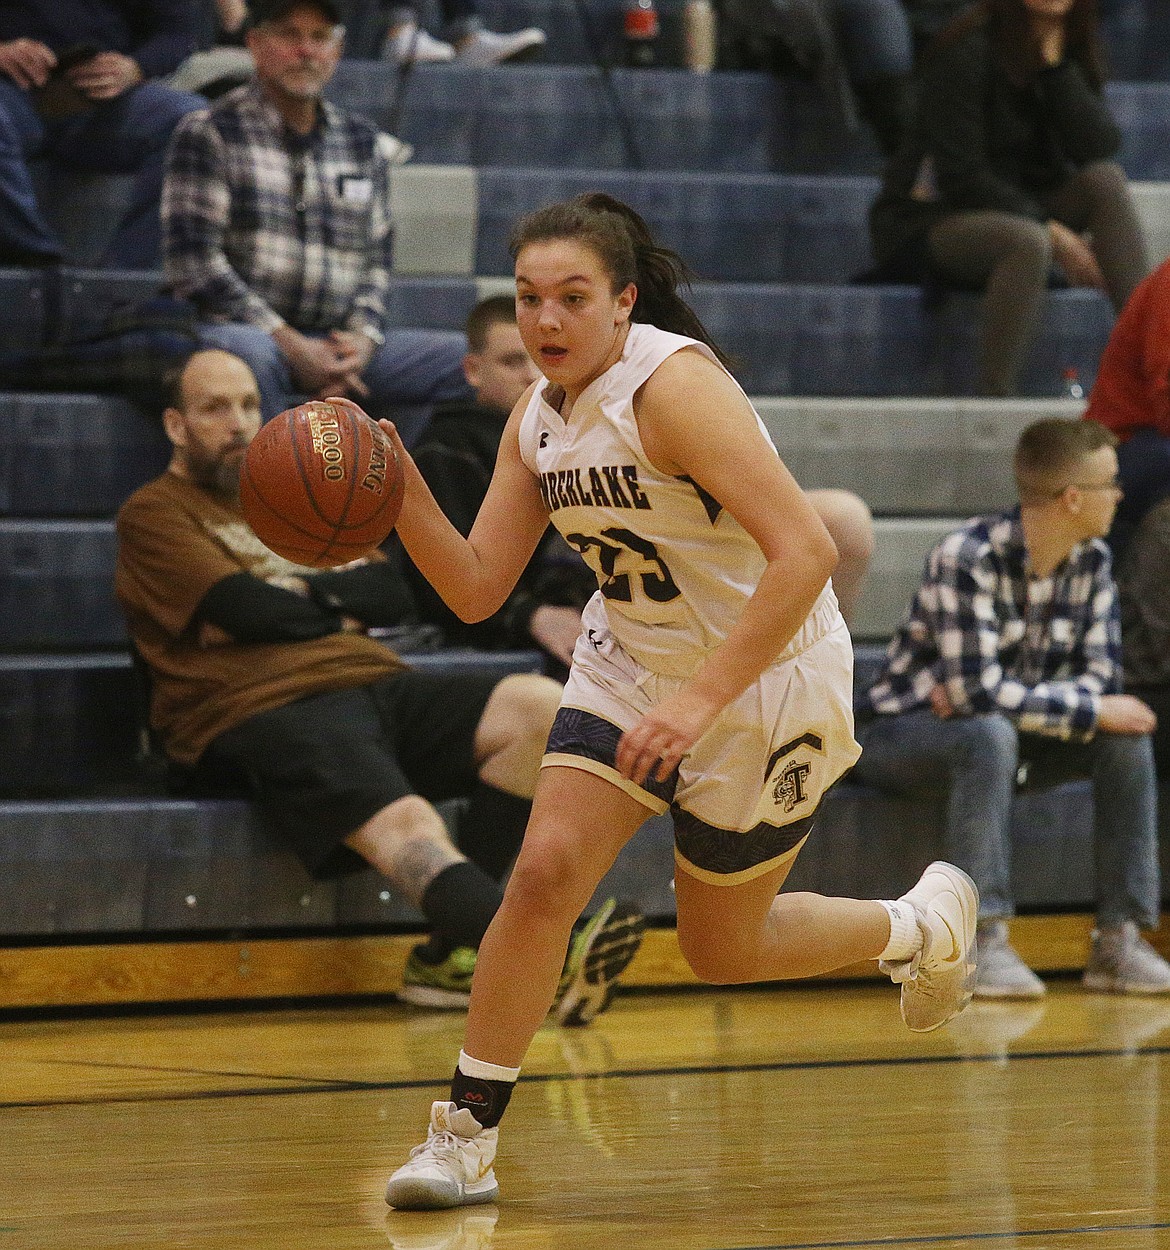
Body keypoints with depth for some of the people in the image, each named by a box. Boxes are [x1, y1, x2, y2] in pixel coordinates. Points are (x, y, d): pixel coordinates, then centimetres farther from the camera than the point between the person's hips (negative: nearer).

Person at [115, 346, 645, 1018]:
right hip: (267, 710, -7)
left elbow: (391, 592, 16)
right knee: (405, 824, -35)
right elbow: (242, 607, -8)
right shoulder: (155, 514, 10)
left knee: (539, 707, -17)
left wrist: (297, 594, -2)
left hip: (372, 685, 7)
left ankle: (455, 952, -21)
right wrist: (334, 611, 8)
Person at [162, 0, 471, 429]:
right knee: (251, 353, -41)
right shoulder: (209, 132, 2)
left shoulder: (363, 142, 18)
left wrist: (362, 338, -5)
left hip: (337, 343, 5)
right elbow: (193, 262, -7)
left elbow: (376, 261, 18)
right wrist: (289, 344, -13)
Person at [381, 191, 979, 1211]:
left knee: (720, 952, 9)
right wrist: (406, 497, -17)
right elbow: (476, 591, 1)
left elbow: (806, 554, -33)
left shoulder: (674, 386, -27)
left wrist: (699, 701, -35)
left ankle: (925, 924, 36)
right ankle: (467, 1137, -4)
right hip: (632, 662, 6)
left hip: (766, 677, -6)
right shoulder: (539, 419, -3)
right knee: (546, 869, -13)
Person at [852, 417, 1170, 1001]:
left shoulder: (1092, 561, -3)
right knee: (991, 734, -38)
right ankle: (984, 941, -36)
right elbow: (978, 692, -33)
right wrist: (1090, 709, -27)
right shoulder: (966, 558, -26)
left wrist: (991, 697, -25)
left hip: (1005, 735, 6)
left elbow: (1102, 676, -10)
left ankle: (1118, 937, -15)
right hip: (904, 733, -6)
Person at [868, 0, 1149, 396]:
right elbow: (959, 175, -20)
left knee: (1106, 180, -17)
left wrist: (1054, 62, -17)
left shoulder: (1066, 51, 4)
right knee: (1027, 242, -37)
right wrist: (1053, 235, -23)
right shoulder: (966, 51, -16)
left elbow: (1100, 148, -11)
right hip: (926, 223, -7)